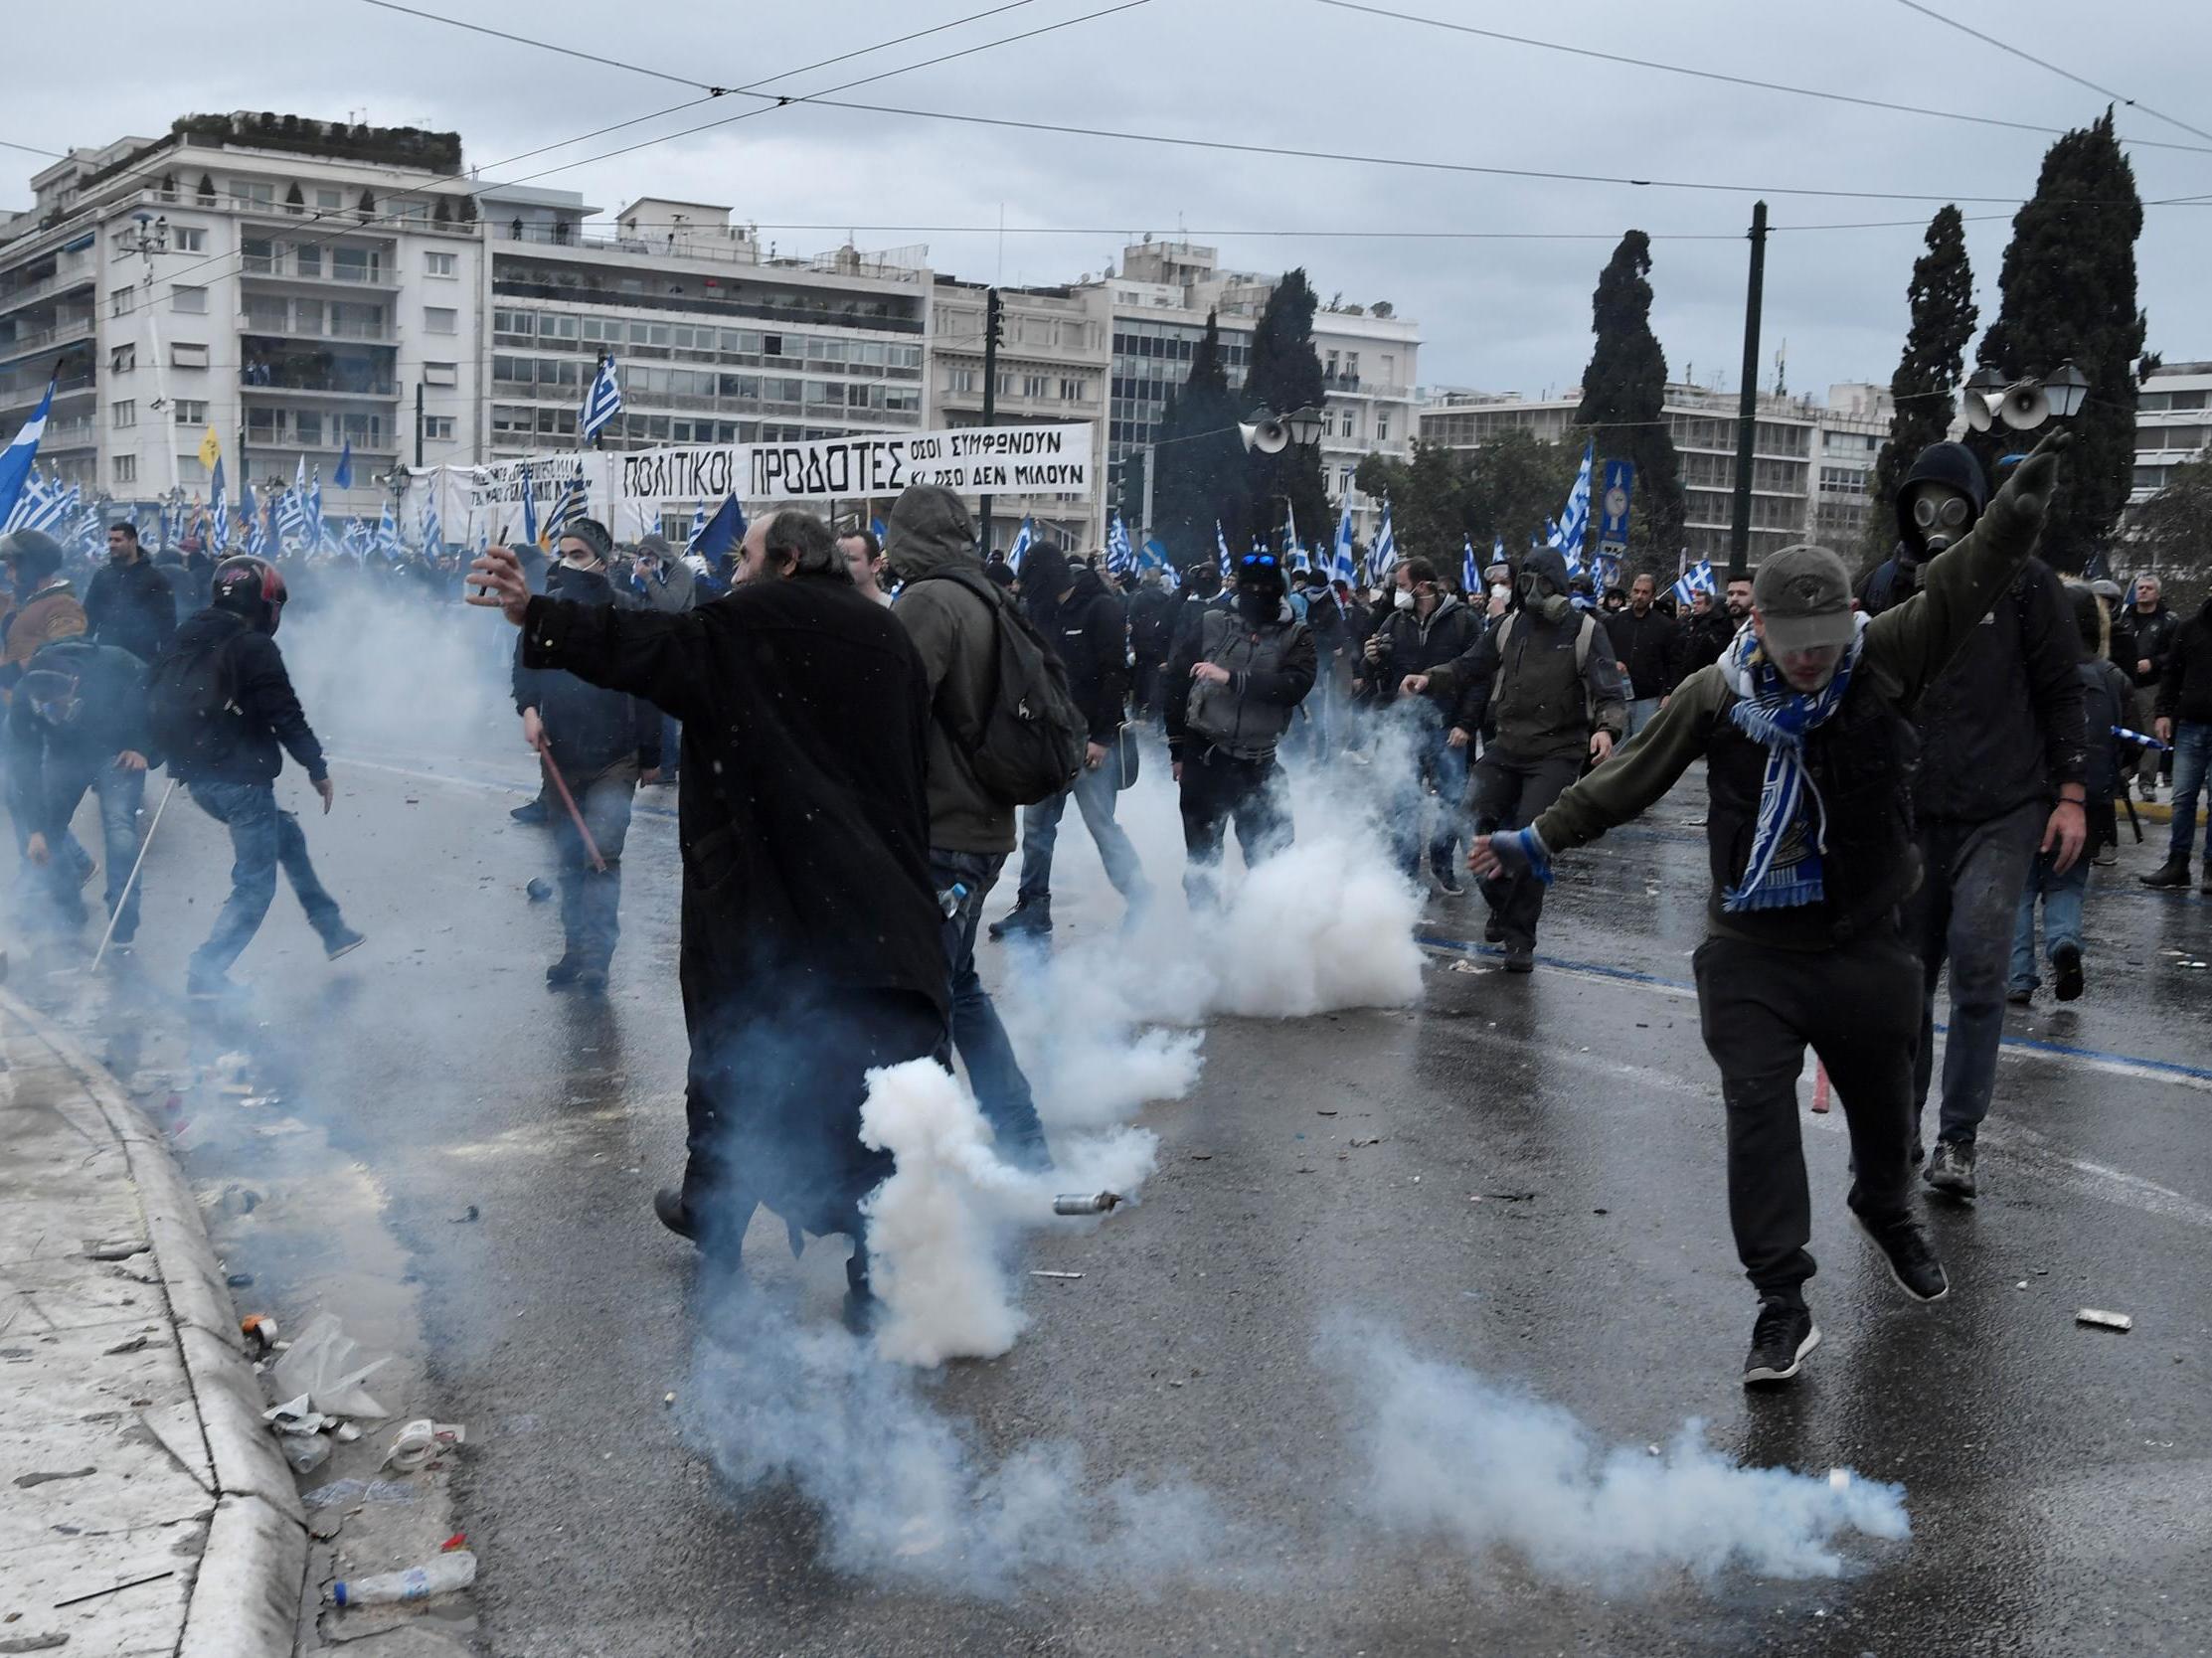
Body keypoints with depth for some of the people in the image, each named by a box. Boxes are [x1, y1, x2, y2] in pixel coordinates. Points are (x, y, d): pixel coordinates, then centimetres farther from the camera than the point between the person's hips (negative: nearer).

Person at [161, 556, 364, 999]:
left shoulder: (185, 641, 11)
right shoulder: (253, 648, -14)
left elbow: (157, 702, 16)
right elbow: (285, 716, -15)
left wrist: (177, 757, 25)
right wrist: (317, 769, -5)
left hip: (198, 779, 9)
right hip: (241, 779, -9)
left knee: (286, 835, 24)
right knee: (256, 883, 1)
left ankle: (331, 929, 28)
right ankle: (206, 972, -4)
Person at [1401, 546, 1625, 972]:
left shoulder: (1584, 630, -3)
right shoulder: (1511, 626, 10)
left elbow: (1607, 690, -9)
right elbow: (1468, 667, 12)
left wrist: (1606, 728, -29)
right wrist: (1430, 680, -7)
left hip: (1556, 753, -5)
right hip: (1506, 746, 5)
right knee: (1486, 825, 2)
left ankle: (1520, 940, -5)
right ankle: (1502, 906, 28)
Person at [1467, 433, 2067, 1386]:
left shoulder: (1886, 663, -9)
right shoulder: (1717, 695, -8)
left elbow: (1966, 584, -19)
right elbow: (1628, 779, 1)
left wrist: (2024, 497, -33)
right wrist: (1537, 841, 3)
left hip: (1863, 945, 1)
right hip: (1750, 949, -1)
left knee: (1882, 1103, 17)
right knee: (1758, 1109, -10)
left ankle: (1886, 1211, 51)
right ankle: (1783, 1305, -3)